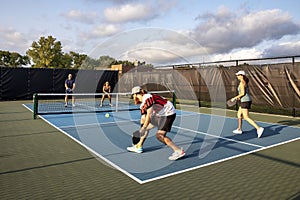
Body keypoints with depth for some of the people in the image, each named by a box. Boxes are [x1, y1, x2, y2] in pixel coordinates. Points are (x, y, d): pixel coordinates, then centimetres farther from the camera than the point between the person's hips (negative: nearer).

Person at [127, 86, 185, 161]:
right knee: (145, 127, 16)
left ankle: (179, 151, -13)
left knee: (159, 135, -18)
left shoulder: (147, 98, -21)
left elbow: (149, 115, -26)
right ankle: (139, 146, 29)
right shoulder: (142, 105, 9)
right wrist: (141, 130, 8)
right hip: (160, 115, 10)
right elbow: (143, 119, 11)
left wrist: (143, 128, -23)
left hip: (169, 113, -10)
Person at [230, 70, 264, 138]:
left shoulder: (241, 83, -14)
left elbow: (243, 93, -20)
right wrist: (239, 97, 19)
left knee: (246, 118, -9)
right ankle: (239, 129, 29)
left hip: (245, 101, -10)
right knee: (239, 115, 20)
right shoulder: (245, 82, 15)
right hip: (247, 100, 10)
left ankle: (259, 128, -15)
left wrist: (235, 98, -10)